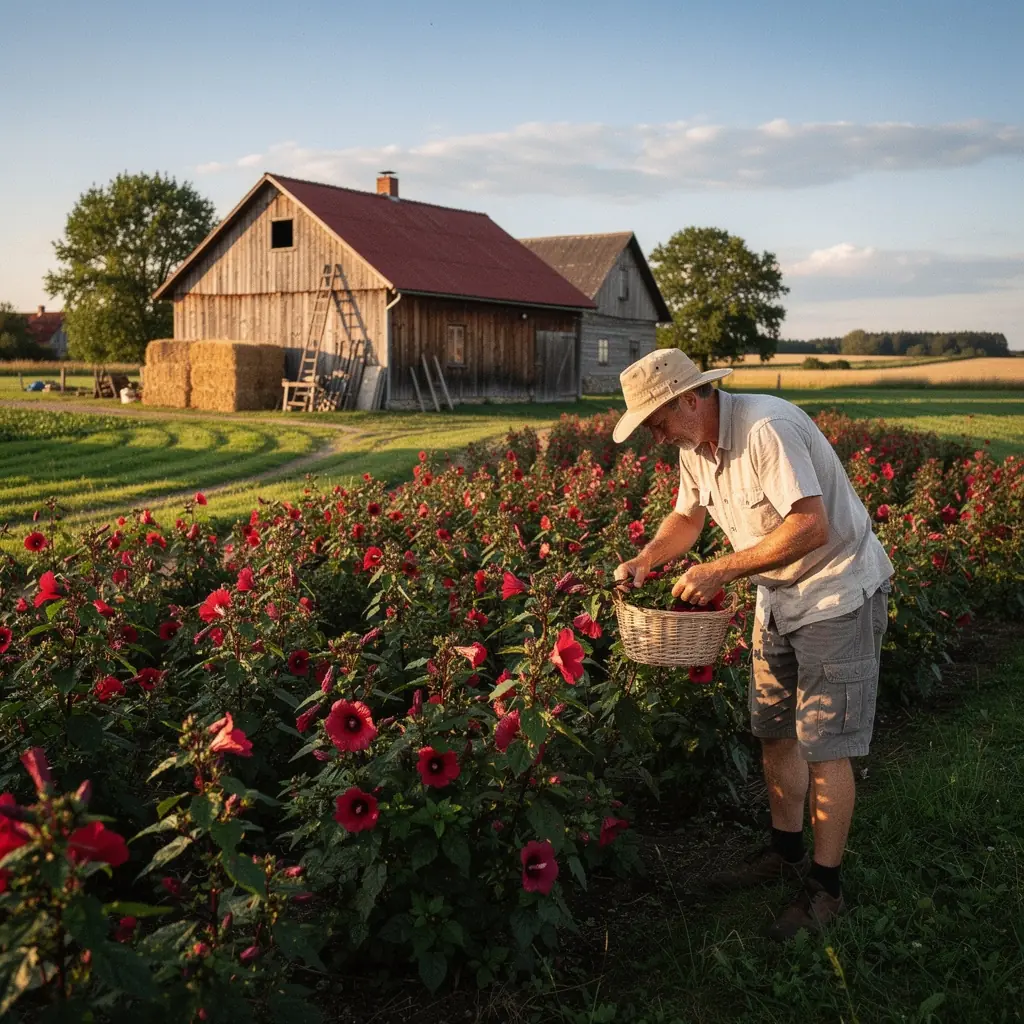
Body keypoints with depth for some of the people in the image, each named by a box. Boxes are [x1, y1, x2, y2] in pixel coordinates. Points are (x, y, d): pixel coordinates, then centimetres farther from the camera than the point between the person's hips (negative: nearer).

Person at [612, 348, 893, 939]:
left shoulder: (767, 428, -28)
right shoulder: (696, 447, 1)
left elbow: (811, 526, -33)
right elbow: (688, 517, 14)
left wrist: (720, 572, -30)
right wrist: (643, 561, -4)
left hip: (839, 591, -8)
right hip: (779, 598, 9)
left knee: (824, 747, -2)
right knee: (775, 733, 15)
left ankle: (826, 888, 12)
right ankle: (787, 852, 33)